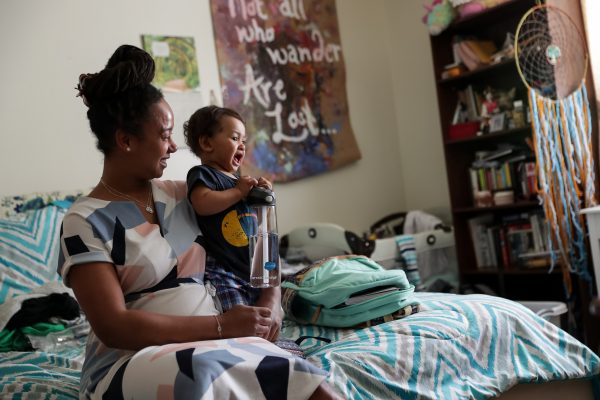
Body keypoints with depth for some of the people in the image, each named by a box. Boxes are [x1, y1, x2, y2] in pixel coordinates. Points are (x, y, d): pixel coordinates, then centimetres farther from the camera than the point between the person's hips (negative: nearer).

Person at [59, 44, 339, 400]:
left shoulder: (180, 194, 12)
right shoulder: (84, 222, -5)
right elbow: (113, 327, -14)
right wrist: (221, 325, -19)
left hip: (211, 346, 5)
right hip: (129, 362, -4)